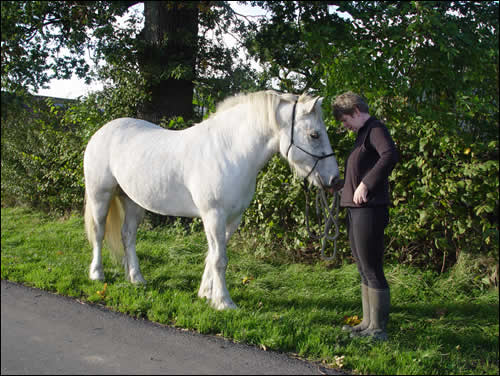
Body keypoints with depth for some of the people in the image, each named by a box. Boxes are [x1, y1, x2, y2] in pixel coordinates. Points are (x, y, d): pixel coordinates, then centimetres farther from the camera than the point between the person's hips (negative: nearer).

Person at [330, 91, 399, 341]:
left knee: (373, 271, -6)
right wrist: (342, 185, 20)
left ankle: (378, 329, 1)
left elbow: (390, 155, -29)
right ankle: (368, 323, 25)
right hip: (356, 210, 11)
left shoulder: (375, 128, -10)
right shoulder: (362, 134, 20)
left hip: (369, 210, -11)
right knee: (364, 271, 15)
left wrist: (365, 185, -29)